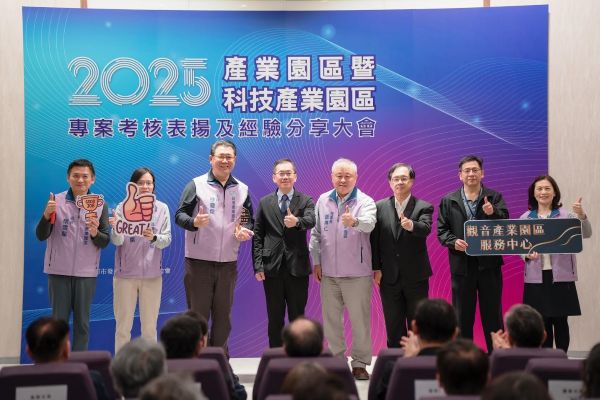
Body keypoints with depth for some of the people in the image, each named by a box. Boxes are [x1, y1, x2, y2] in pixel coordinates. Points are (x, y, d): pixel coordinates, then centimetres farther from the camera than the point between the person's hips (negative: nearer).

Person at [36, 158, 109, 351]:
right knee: (59, 320, 6)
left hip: (86, 272, 0)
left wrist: (95, 233, -22)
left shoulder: (100, 205, 1)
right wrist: (47, 215, -21)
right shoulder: (56, 201, 0)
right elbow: (41, 236, -3)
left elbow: (105, 242, -1)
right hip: (59, 270, 0)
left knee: (82, 322, 6)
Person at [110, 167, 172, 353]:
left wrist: (153, 237, -24)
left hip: (152, 274, 2)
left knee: (150, 327, 10)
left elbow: (167, 239, -3)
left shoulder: (162, 208, 3)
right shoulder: (123, 207, -3)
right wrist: (116, 229, -32)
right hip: (126, 274, -2)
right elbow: (117, 241, -10)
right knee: (123, 326, 6)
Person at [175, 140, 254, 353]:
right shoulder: (196, 184, -2)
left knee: (223, 317, 10)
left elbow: (249, 220, 16)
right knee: (198, 315, 3)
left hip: (228, 263, 4)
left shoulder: (242, 189, 10)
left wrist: (245, 231, -6)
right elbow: (179, 214, -4)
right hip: (198, 262, -4)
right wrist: (194, 222, -25)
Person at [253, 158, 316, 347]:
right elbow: (258, 236, 6)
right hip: (272, 268, 1)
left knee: (297, 318, 5)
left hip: (297, 268, -1)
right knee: (275, 319, 8)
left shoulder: (306, 201, 4)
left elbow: (310, 220, -18)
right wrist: (258, 265, -3)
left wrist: (296, 221, -41)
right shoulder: (264, 203, 8)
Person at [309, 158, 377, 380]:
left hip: (357, 272, -4)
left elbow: (369, 224, -26)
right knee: (331, 319, 10)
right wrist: (316, 261, 6)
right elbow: (316, 233, 10)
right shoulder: (323, 201, 7)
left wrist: (354, 221, -48)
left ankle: (360, 363, 13)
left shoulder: (365, 201, -6)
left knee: (359, 319, 1)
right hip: (328, 272, 4)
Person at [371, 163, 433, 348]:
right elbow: (374, 239, 2)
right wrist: (376, 268, -4)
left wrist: (411, 225, -45)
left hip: (416, 277, -2)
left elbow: (425, 229, -23)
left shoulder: (423, 207, -3)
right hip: (389, 277, 2)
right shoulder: (380, 207, 3)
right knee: (393, 326, 9)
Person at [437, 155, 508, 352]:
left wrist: (493, 213, -26)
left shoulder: (494, 198, 6)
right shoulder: (448, 201, 7)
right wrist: (453, 242, -14)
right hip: (462, 264, 1)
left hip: (489, 264, -1)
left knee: (492, 314, 5)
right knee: (462, 316, 7)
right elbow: (441, 230, 5)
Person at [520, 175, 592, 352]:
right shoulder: (525, 218, 7)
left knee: (560, 321, 2)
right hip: (536, 277, 2)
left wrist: (581, 215, -29)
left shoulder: (566, 215, 0)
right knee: (541, 322, 7)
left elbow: (586, 233, -11)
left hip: (561, 276, -2)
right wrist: (527, 254, -13)